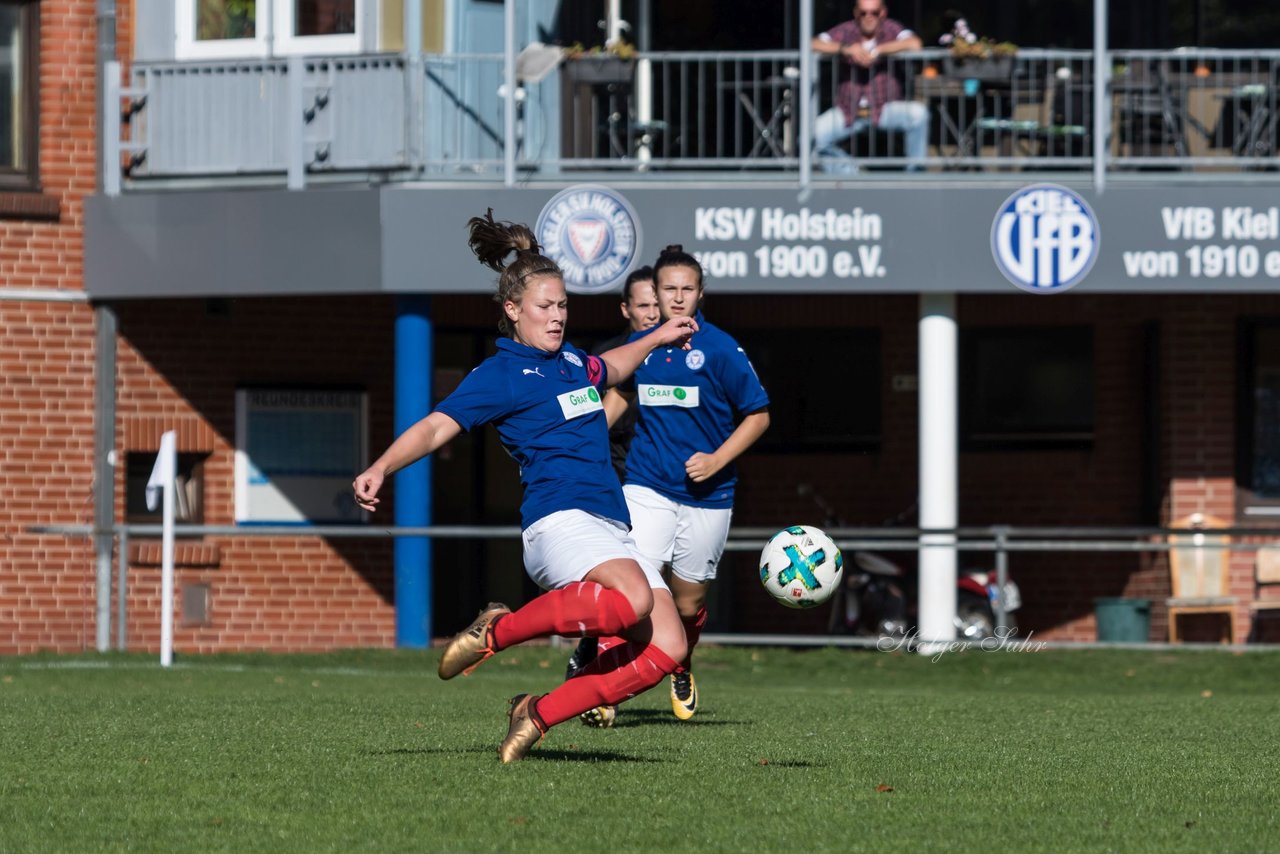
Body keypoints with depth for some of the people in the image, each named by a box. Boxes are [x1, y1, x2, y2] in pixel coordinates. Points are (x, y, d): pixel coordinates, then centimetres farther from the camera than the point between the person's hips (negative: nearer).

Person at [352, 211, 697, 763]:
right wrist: (381, 469, -25)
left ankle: (540, 714, -2)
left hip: (611, 526, 8)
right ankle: (498, 631, -18)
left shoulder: (571, 361, 21)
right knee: (633, 599, -37)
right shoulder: (501, 374, -1)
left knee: (665, 647, -11)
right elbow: (437, 427, -11)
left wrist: (656, 339, 47)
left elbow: (606, 371, 47)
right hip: (558, 520, -8)